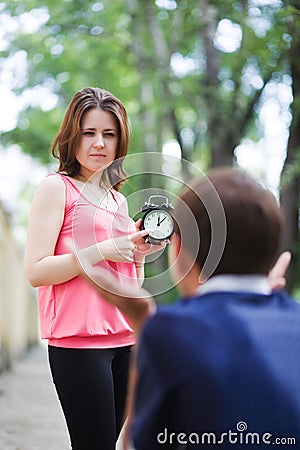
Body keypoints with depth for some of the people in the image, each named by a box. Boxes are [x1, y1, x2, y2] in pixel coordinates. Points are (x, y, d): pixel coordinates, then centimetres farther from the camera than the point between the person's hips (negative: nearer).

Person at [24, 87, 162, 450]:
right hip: (78, 341, -7)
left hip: (124, 340, 7)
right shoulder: (57, 187, -2)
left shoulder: (119, 200, 19)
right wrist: (105, 250, -14)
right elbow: (35, 271, -11)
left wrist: (139, 253, 5)